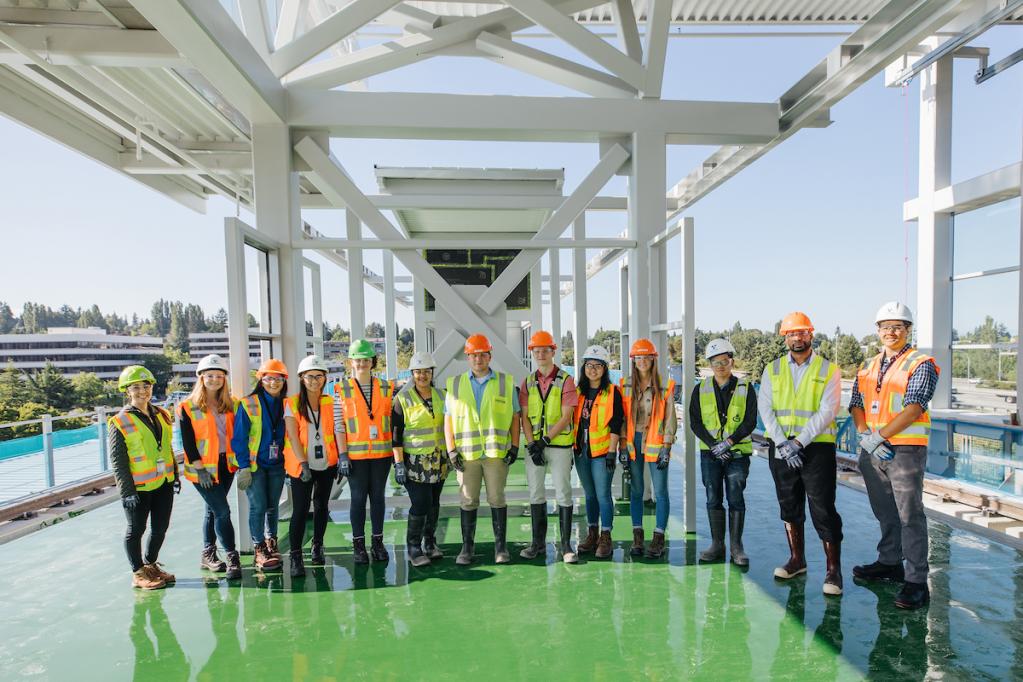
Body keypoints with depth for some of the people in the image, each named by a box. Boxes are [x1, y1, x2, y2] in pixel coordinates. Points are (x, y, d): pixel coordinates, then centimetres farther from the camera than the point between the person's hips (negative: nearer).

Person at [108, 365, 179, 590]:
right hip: (138, 487, -6)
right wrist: (127, 491, -14)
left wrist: (175, 475, 15)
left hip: (163, 483, 6)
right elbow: (117, 461, -11)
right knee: (136, 530, 9)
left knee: (160, 528, 14)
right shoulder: (120, 422, -10)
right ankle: (138, 573, 23)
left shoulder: (161, 415, 8)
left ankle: (150, 565, 33)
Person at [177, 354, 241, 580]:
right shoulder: (187, 407, -7)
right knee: (222, 511, -8)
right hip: (203, 468, -5)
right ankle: (232, 557, 1)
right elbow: (187, 441, -9)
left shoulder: (230, 404, 7)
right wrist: (199, 468, -14)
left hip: (226, 464, 5)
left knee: (213, 510, 15)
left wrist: (238, 459, 5)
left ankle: (208, 555, 27)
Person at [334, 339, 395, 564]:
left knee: (378, 496, 9)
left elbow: (392, 422, 6)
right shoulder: (342, 389, 0)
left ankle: (378, 542, 20)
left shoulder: (386, 388, 5)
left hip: (381, 452, 2)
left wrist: (397, 456, 2)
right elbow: (339, 424, -3)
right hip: (355, 453, -2)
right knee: (358, 497, 4)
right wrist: (342, 455, -9)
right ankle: (358, 544, 16)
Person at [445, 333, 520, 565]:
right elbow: (448, 420, 8)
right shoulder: (455, 385, 9)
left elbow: (515, 417, 8)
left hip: (497, 451, -1)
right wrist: (451, 450, -1)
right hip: (466, 453, 1)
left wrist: (514, 446, 0)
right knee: (468, 501, 7)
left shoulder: (505, 383, 7)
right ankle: (467, 547, 18)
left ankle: (501, 546, 16)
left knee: (497, 499, 4)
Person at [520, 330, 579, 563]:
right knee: (536, 493, 10)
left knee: (563, 493, 1)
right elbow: (524, 416, 4)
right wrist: (531, 444, -8)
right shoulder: (528, 382, 8)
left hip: (559, 445, -4)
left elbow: (566, 417, -10)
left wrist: (545, 440, -16)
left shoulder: (565, 381, -3)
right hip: (533, 446, 4)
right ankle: (538, 542, 22)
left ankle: (566, 544, 11)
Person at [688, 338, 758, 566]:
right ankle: (717, 545, 17)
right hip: (710, 453, 2)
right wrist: (713, 444, -11)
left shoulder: (745, 389, 1)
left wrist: (729, 442, -15)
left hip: (738, 453, -2)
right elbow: (695, 422, 1)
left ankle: (736, 546, 12)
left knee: (736, 499, 0)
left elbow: (750, 422, -5)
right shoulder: (701, 389, 5)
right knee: (713, 500, 6)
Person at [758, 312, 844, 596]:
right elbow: (765, 409, -1)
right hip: (781, 448, 3)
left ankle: (833, 569, 10)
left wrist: (799, 442, -17)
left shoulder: (828, 370, -1)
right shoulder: (772, 370, 7)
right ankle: (796, 559, 29)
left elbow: (826, 412, -10)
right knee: (789, 506, 13)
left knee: (823, 510, -3)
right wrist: (782, 444, -13)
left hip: (816, 447, -3)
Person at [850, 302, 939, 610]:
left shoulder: (921, 365, -5)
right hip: (872, 451, 6)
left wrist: (878, 435, -19)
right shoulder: (868, 367, 14)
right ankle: (889, 563, 31)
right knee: (885, 512, 17)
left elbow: (913, 409, -16)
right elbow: (856, 405, 9)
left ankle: (916, 582, 3)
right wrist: (865, 435, -7)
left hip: (905, 450, -6)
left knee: (910, 515, -3)